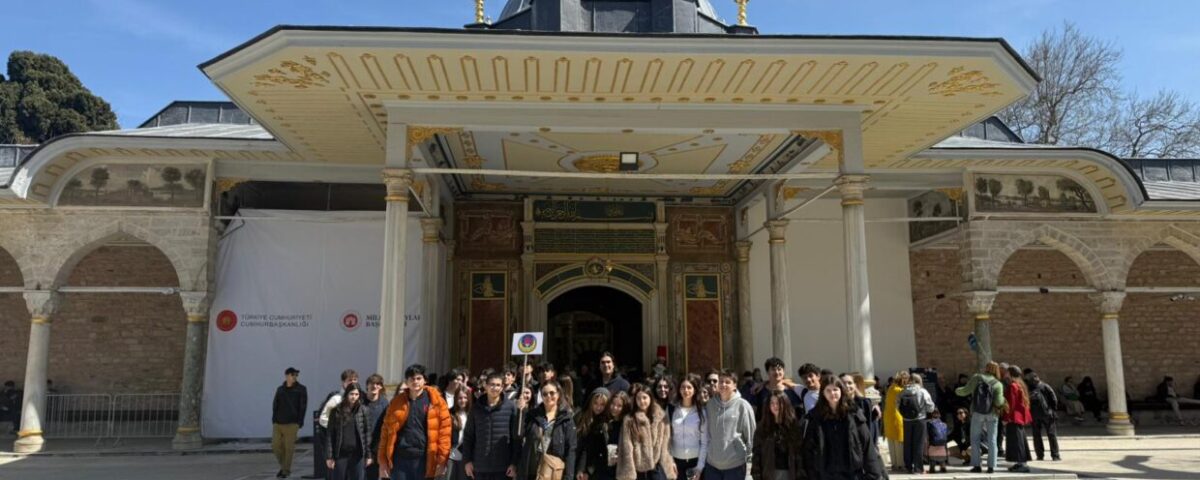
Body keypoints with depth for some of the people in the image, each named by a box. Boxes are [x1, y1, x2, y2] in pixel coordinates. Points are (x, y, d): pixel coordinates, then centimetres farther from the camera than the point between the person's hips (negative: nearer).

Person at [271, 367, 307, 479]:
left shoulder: (301, 389, 2)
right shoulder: (280, 389, 13)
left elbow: (303, 407, -1)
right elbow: (275, 405, 15)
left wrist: (299, 422, -7)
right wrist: (274, 419, 4)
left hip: (291, 424, -4)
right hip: (278, 423, 4)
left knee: (288, 447, -3)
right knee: (276, 446, 3)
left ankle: (286, 470, 10)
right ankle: (283, 467, 24)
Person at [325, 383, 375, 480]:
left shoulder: (363, 411, 1)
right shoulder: (336, 412, 0)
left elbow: (368, 433, 1)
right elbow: (330, 435, -1)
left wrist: (369, 455, -2)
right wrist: (329, 456, -5)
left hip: (358, 454, 0)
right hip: (340, 454, 0)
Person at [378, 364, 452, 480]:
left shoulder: (435, 401, -2)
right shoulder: (397, 401, 7)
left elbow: (444, 429, -5)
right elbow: (387, 429, 8)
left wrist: (442, 459, -10)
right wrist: (383, 458, 4)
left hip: (424, 459, -2)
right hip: (400, 458, 2)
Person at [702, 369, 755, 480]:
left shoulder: (742, 405, -9)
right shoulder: (710, 404, 4)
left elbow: (751, 433, -5)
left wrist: (747, 455, -3)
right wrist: (707, 450, 9)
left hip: (735, 463, -4)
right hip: (712, 462, 4)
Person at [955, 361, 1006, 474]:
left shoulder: (976, 378, -4)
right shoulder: (998, 384, -4)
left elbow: (965, 391, -4)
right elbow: (999, 402, -13)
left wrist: (957, 390, 16)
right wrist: (1003, 399, 8)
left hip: (977, 414, 0)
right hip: (992, 414, 1)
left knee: (975, 439, 7)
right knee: (992, 440, 6)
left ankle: (977, 465, 3)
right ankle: (991, 466, 4)